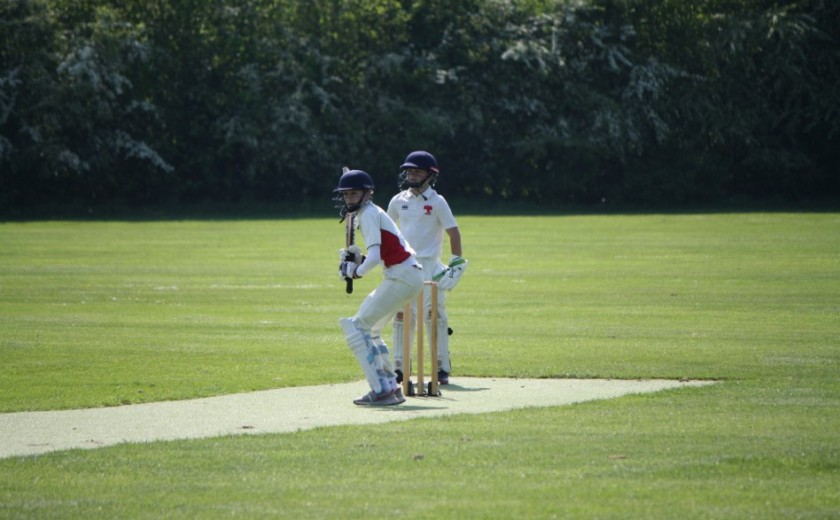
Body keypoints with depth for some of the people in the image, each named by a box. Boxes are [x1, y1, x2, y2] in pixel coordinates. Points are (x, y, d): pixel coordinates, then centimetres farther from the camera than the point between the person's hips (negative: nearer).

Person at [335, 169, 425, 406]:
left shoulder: (369, 213, -11)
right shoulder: (372, 213, 20)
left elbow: (374, 257, -21)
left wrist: (356, 272, -4)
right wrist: (357, 258, 6)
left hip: (402, 277, -10)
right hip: (411, 277, 10)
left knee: (356, 327, -10)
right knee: (369, 330, 21)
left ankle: (381, 390, -16)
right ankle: (391, 387, 19)